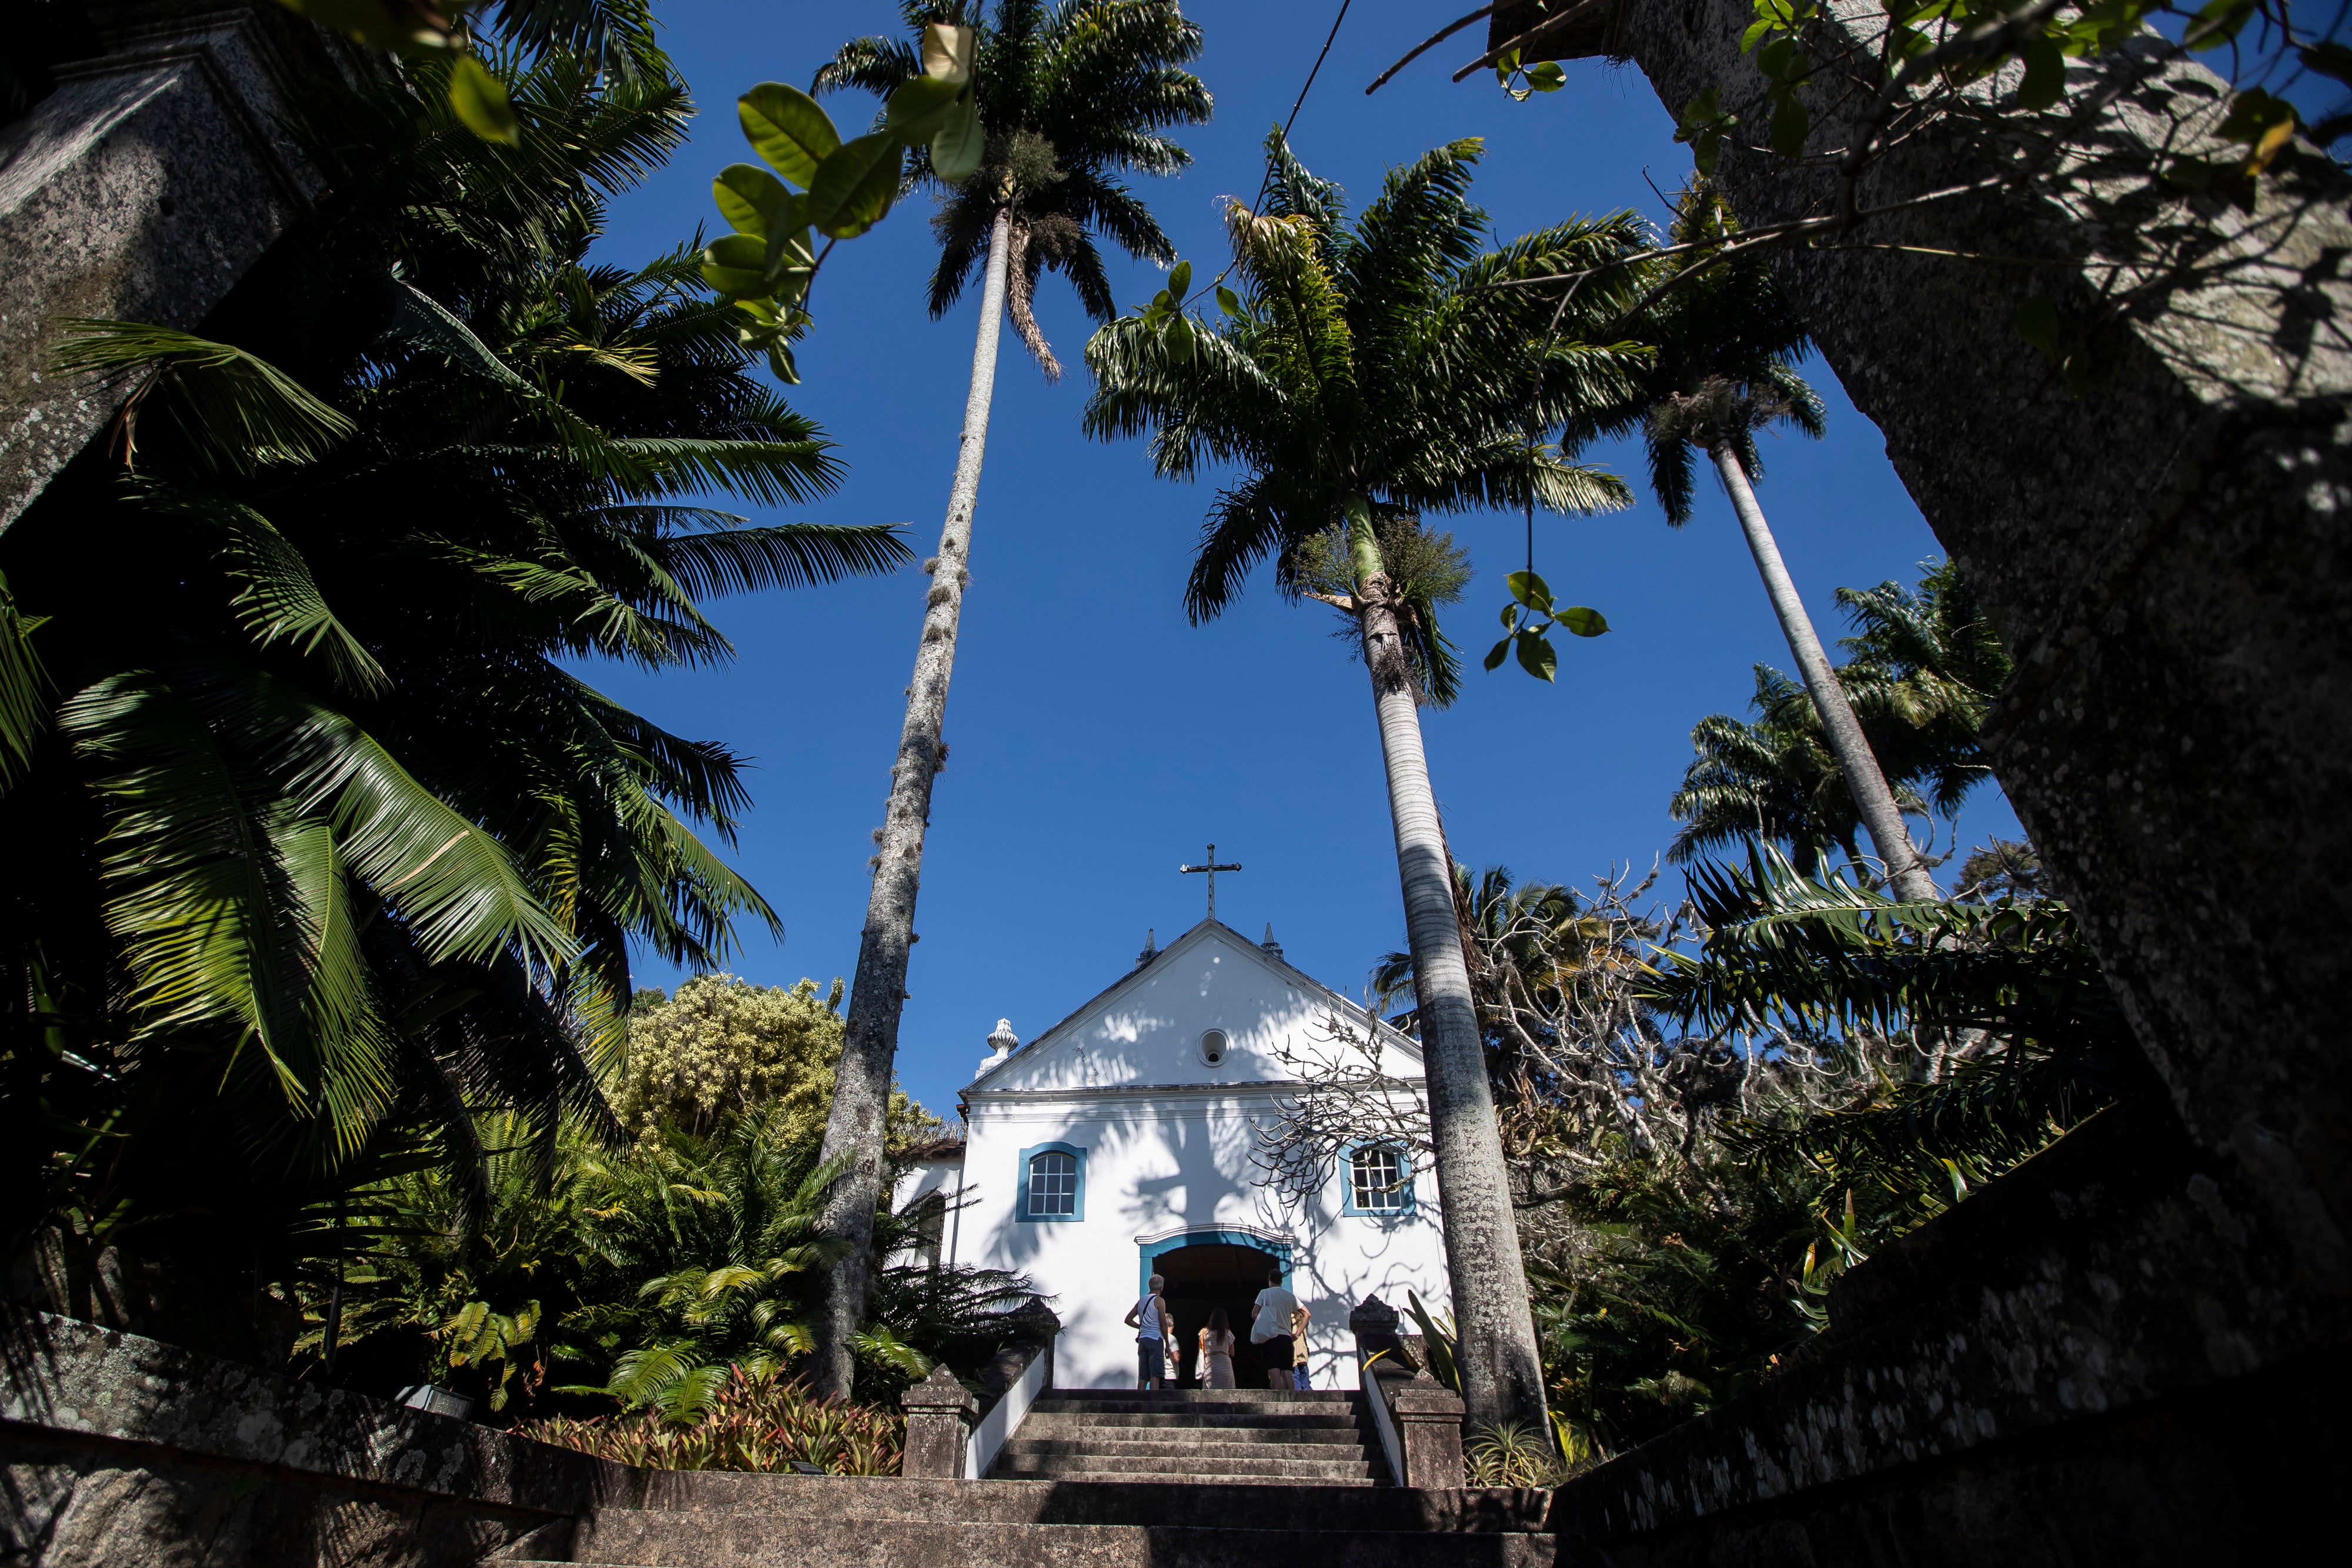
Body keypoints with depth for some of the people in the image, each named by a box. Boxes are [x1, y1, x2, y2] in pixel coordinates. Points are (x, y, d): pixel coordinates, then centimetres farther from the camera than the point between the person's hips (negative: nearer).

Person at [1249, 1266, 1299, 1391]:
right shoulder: (1291, 1296, 17)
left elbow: (1254, 1314, -1)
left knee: (1274, 1371, -12)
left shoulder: (1265, 1293, 4)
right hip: (1286, 1337, 4)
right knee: (1287, 1372, 2)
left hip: (1270, 1336, -4)